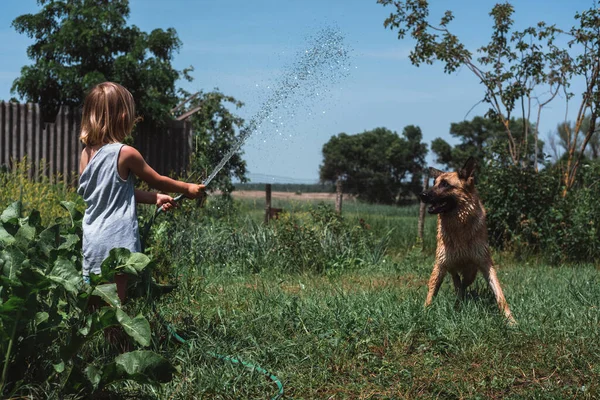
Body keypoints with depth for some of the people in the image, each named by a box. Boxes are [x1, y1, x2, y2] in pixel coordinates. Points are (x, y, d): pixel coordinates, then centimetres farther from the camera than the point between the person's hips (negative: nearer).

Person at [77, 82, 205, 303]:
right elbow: (158, 181, 2)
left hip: (92, 241, 7)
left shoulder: (87, 152, 7)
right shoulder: (125, 153, -12)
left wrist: (155, 198, 20)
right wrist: (188, 189, 18)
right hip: (116, 241, -7)